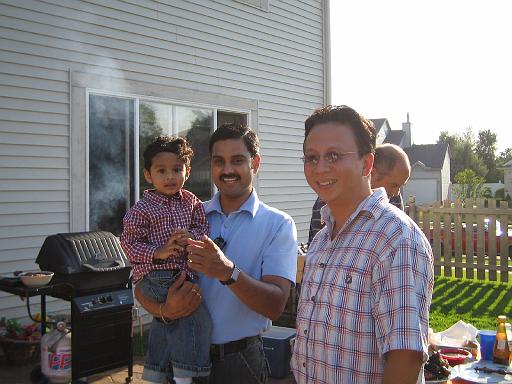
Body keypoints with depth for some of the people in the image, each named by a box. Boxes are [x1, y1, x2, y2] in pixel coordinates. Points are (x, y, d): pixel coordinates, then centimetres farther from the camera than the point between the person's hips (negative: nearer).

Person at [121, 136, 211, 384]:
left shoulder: (191, 202, 9)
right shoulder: (141, 210, -7)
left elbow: (203, 227, 10)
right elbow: (128, 243, -7)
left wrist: (191, 237, -13)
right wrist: (158, 252, -21)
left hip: (183, 273, 7)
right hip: (154, 275, -7)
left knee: (165, 322, 21)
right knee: (196, 314, -19)